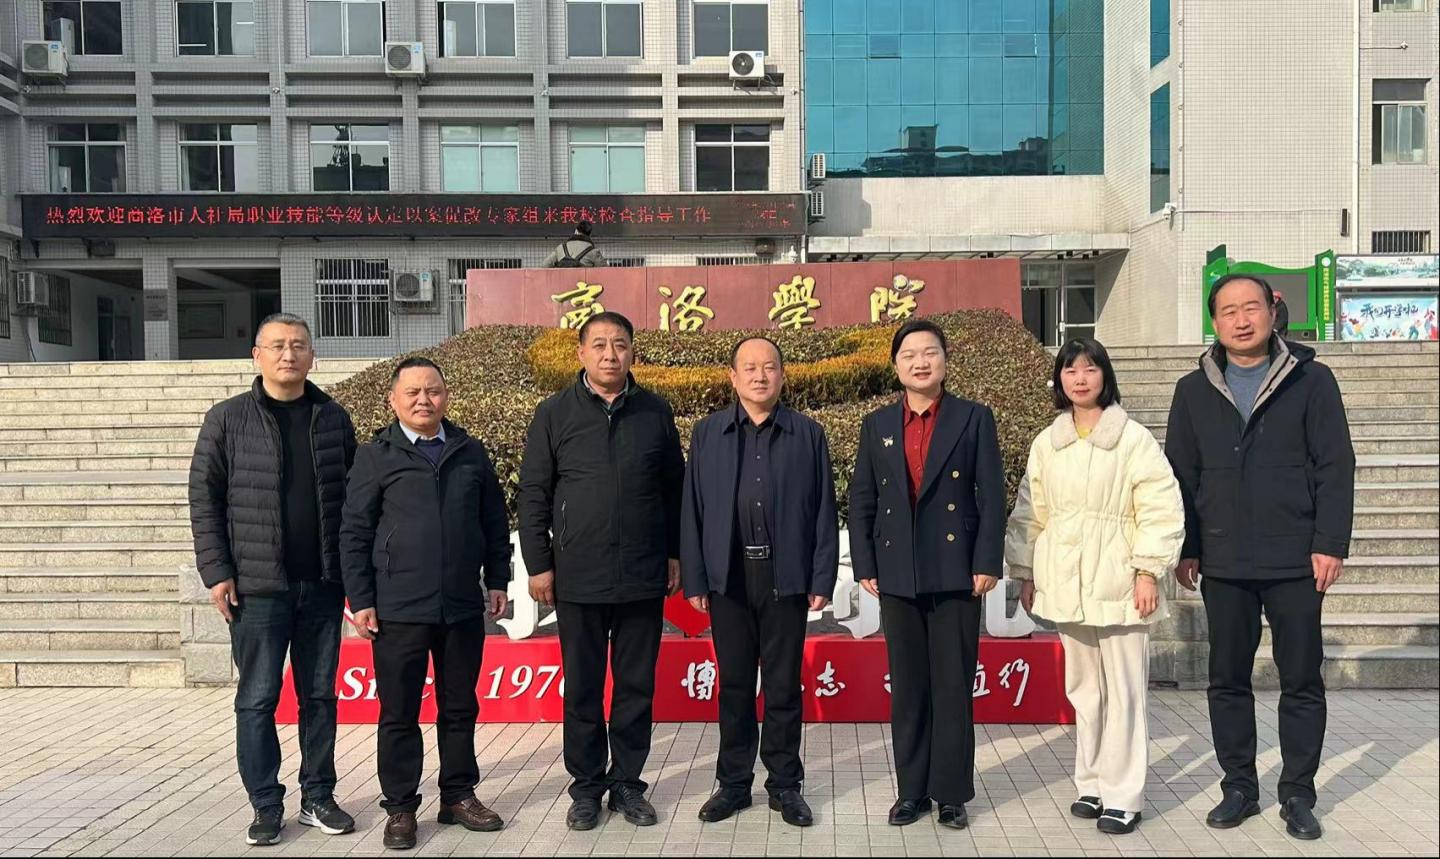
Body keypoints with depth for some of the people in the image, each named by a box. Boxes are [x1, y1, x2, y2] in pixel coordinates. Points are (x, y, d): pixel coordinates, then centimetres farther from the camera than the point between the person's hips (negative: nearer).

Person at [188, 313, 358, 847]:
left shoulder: (333, 418, 6)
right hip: (257, 587, -2)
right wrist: (217, 572, -8)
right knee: (257, 700, 4)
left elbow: (353, 496, 9)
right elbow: (205, 500, -1)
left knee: (319, 696, 10)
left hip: (322, 585, 3)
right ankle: (266, 806, 16)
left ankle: (317, 797, 22)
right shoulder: (228, 419, -1)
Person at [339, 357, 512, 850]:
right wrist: (361, 600, -5)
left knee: (460, 708, 13)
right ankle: (400, 808, 19)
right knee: (399, 714, 6)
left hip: (463, 607, 3)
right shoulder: (375, 457, 0)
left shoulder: (470, 453, 8)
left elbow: (494, 521, 14)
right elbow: (355, 534, -1)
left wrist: (497, 580, 10)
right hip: (398, 611, -3)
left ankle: (460, 796, 26)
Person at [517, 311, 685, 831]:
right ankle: (586, 786, 24)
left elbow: (673, 488, 10)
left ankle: (627, 782, 24)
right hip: (578, 579, -1)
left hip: (644, 578, 1)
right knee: (582, 688, 9)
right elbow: (534, 495, 1)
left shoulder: (656, 413, 5)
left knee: (636, 686, 10)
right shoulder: (554, 414, 1)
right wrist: (538, 564, -2)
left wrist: (675, 554, 8)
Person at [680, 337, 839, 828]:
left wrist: (823, 580, -2)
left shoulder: (808, 434, 4)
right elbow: (692, 510, 4)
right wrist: (694, 579, 0)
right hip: (728, 579, 1)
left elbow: (824, 512, 2)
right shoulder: (707, 433, 6)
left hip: (786, 579, -1)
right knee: (734, 685, 10)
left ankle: (784, 785, 20)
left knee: (783, 686, 7)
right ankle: (733, 783, 23)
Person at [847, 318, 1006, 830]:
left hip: (956, 574, -2)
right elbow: (861, 501, 8)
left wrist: (987, 565, -9)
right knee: (906, 688, 10)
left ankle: (952, 793, 16)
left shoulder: (974, 419, 2)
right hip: (896, 577, 3)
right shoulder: (877, 425, 9)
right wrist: (865, 567, 1)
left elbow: (991, 496, -2)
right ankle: (912, 789, 20)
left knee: (953, 687, 5)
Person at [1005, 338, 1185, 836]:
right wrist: (1025, 574, 10)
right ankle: (1091, 784, 25)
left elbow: (1161, 510, -8)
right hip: (1065, 583, 4)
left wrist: (1148, 572, -12)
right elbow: (1030, 514, 12)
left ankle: (1122, 796, 9)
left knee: (1123, 691, 0)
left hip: (1116, 580, -4)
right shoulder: (1046, 443, 8)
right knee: (1083, 688, 13)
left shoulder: (1134, 439, -5)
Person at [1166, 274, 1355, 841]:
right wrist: (1185, 549, 3)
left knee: (1301, 681, 7)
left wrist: (1330, 544, -9)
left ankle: (1298, 795, 20)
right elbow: (1181, 476, 7)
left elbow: (1335, 468, -3)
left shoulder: (1311, 381, 0)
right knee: (1228, 681, 9)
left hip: (1295, 561, -2)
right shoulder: (1194, 391, 6)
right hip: (1224, 563, 2)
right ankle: (1239, 788, 22)